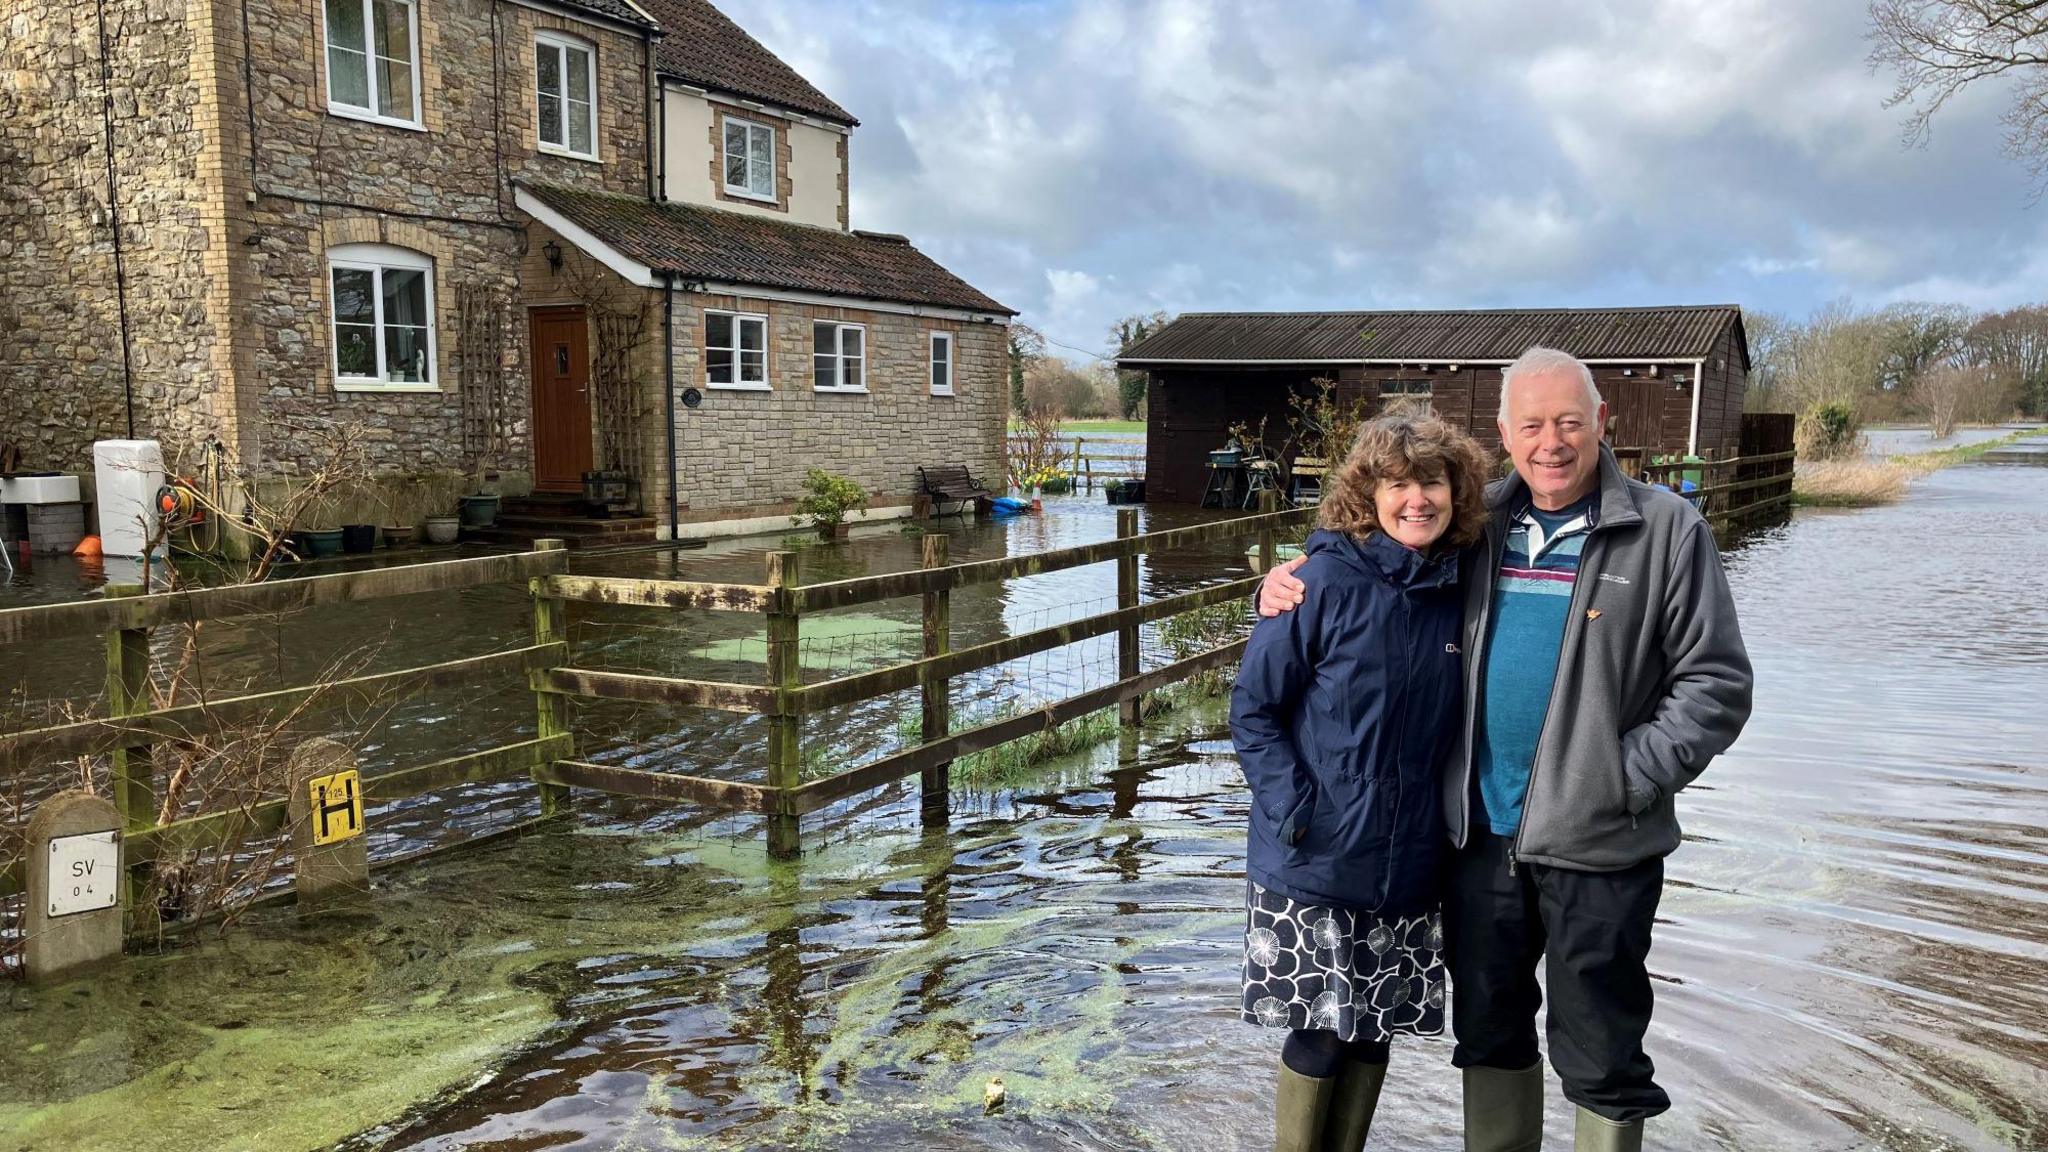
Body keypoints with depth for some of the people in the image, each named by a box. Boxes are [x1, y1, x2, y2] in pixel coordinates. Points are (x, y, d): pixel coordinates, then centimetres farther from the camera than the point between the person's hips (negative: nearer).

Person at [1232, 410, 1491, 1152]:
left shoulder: (1459, 590, 1)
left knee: (1375, 1030, 15)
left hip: (1406, 863, 5)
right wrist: (1292, 809, -17)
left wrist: (1455, 817, 7)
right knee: (1320, 1032, 4)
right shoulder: (1328, 579, -13)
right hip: (1314, 861, -5)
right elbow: (1253, 706, -10)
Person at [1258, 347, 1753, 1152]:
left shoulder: (1666, 530, -6)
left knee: (1599, 1054, 10)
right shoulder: (1478, 523, 5)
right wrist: (1297, 583, -1)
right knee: (1487, 1028, 20)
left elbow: (1716, 683, -7)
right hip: (1480, 830, 4)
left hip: (1597, 845, -4)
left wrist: (1626, 778, -15)